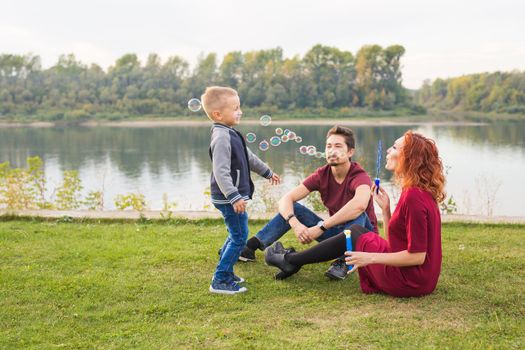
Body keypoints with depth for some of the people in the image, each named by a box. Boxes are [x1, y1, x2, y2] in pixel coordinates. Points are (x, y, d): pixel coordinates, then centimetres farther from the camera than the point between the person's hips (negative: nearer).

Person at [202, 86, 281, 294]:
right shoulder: (221, 137, -21)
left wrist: (267, 172, 35)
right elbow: (221, 172, -28)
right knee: (239, 238, -5)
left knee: (236, 235, 20)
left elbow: (249, 157, 26)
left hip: (232, 197, 10)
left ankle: (225, 272, 33)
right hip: (228, 198, -10)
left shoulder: (230, 134, 12)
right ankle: (220, 281, 1)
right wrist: (234, 197, -32)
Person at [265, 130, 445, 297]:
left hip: (408, 281, -9)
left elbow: (417, 256, -23)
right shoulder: (420, 192, 8)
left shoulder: (413, 196, -22)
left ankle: (291, 260, 21)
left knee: (352, 236, 4)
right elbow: (395, 240, 9)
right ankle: (292, 259, 24)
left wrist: (371, 258, -20)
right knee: (355, 229, 16)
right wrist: (385, 208, 0)